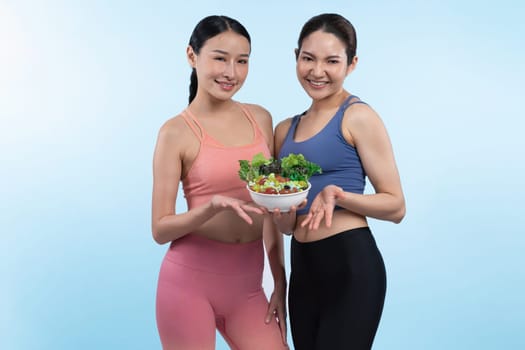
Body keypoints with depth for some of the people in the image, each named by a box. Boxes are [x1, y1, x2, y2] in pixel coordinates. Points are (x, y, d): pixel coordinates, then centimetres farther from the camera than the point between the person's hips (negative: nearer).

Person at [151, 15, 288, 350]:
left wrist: (280, 283, 9)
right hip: (190, 280, -4)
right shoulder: (176, 132, -7)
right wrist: (215, 206, -24)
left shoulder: (260, 118, 5)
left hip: (247, 284, 4)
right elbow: (160, 229, -7)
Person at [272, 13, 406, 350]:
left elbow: (396, 206, -8)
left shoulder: (359, 117, -7)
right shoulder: (285, 129, 12)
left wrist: (337, 196, -23)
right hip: (302, 267, 7)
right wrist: (282, 211, -7)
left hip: (350, 263, -7)